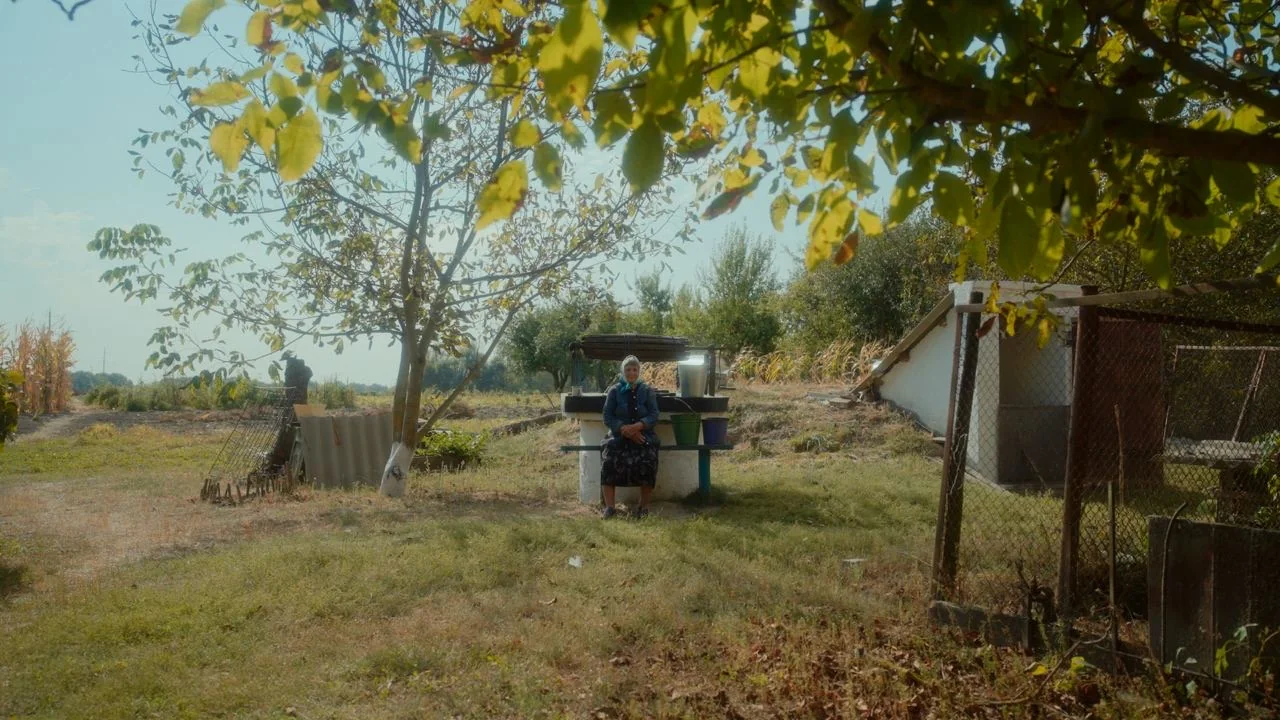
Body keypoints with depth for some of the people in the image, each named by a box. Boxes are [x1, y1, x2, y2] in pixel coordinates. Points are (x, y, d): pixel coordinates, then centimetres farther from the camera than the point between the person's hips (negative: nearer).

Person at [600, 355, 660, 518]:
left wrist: (637, 427, -21)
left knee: (647, 460, -30)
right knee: (609, 459, -30)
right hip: (619, 434, 0)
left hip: (642, 434, 0)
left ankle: (644, 506, -15)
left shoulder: (648, 391, 10)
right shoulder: (614, 391, 9)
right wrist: (624, 429, -17)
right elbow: (608, 417, 2)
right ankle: (609, 507, -26)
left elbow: (654, 416, -1)